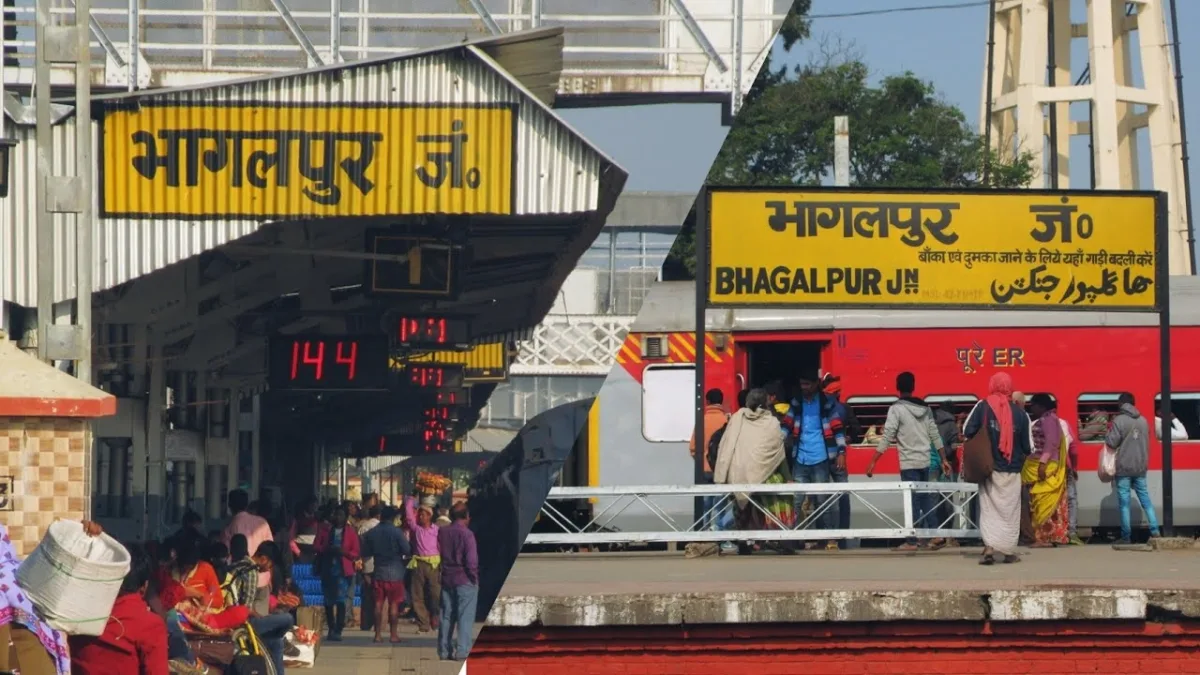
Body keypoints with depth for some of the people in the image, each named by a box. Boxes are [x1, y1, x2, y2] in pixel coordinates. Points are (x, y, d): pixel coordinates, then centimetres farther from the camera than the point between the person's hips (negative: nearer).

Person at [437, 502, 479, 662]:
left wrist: (442, 572, 12)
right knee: (465, 617, -2)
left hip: (447, 579, 5)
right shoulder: (466, 534, -13)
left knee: (446, 616, 12)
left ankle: (444, 651, 14)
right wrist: (474, 577, -6)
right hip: (465, 580, -5)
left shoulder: (441, 533, 4)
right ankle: (462, 652, -6)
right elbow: (471, 560, -17)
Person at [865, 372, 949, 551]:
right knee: (925, 498, 15)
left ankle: (912, 541, 1)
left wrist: (873, 462, -13)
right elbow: (935, 436, 11)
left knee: (913, 501, -2)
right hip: (925, 462, 6)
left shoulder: (897, 409, -10)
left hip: (909, 463, -6)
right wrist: (943, 460, 19)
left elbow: (887, 437, -15)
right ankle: (936, 536, 10)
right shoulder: (925, 408, 9)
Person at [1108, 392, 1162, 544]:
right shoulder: (1143, 420, 7)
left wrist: (1108, 433, 7)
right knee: (1145, 500, 10)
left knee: (1124, 503, 0)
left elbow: (1112, 442, -11)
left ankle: (1126, 536, 0)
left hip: (1124, 468, -5)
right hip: (1140, 467, 5)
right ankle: (1155, 531, 3)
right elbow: (1146, 442, 14)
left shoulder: (1119, 420, -11)